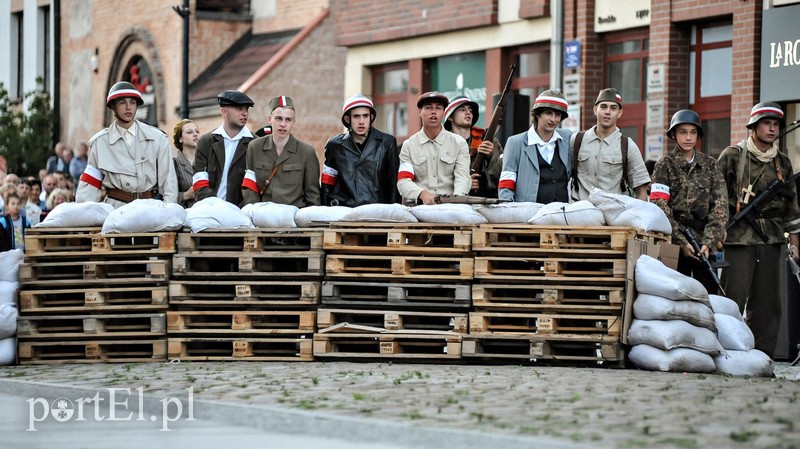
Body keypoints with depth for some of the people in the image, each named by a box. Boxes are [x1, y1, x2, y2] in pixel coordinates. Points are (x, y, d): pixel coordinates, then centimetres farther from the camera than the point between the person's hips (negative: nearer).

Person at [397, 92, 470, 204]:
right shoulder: (408, 145, 13)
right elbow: (403, 181, 1)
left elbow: (462, 177, -1)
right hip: (417, 206, -1)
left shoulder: (459, 143, 12)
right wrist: (422, 194, -22)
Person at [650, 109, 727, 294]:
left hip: (705, 245, 2)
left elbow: (720, 207, 3)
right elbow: (661, 208, -5)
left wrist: (709, 242, -9)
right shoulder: (665, 165, 4)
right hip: (674, 244, -2)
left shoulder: (710, 165, 10)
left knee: (709, 292, -1)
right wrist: (682, 242, -14)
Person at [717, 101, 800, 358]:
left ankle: (762, 355, 10)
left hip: (771, 239, 5)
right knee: (734, 297, -10)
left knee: (767, 301, 5)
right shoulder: (733, 156, 1)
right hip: (739, 237, -5)